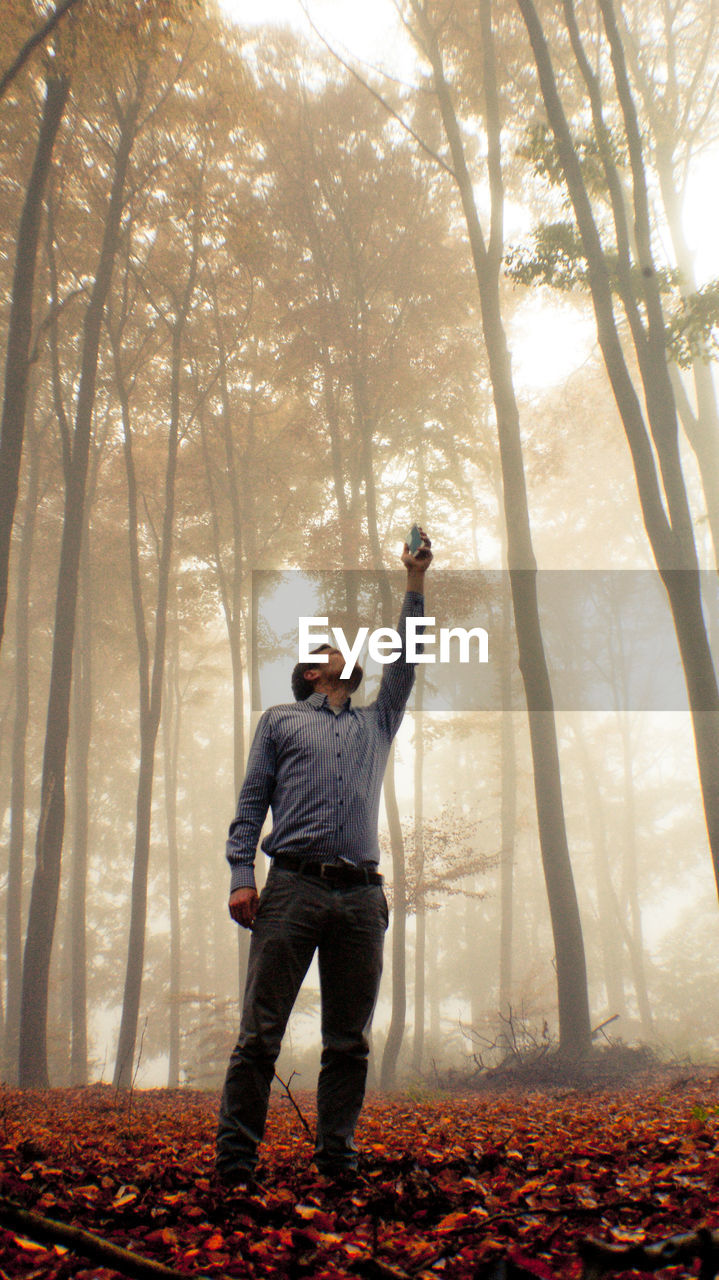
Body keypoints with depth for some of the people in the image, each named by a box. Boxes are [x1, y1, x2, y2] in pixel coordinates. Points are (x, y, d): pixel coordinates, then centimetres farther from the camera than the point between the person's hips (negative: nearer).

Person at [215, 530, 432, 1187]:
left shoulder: (377, 723, 26)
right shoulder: (280, 719, 18)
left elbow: (405, 661, 22)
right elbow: (251, 801, 9)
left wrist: (416, 582, 20)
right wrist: (241, 875, -4)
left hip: (362, 896, 3)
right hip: (293, 886, -3)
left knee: (350, 1040, 4)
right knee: (260, 1032, -6)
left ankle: (338, 1155, 12)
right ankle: (235, 1159, 0)